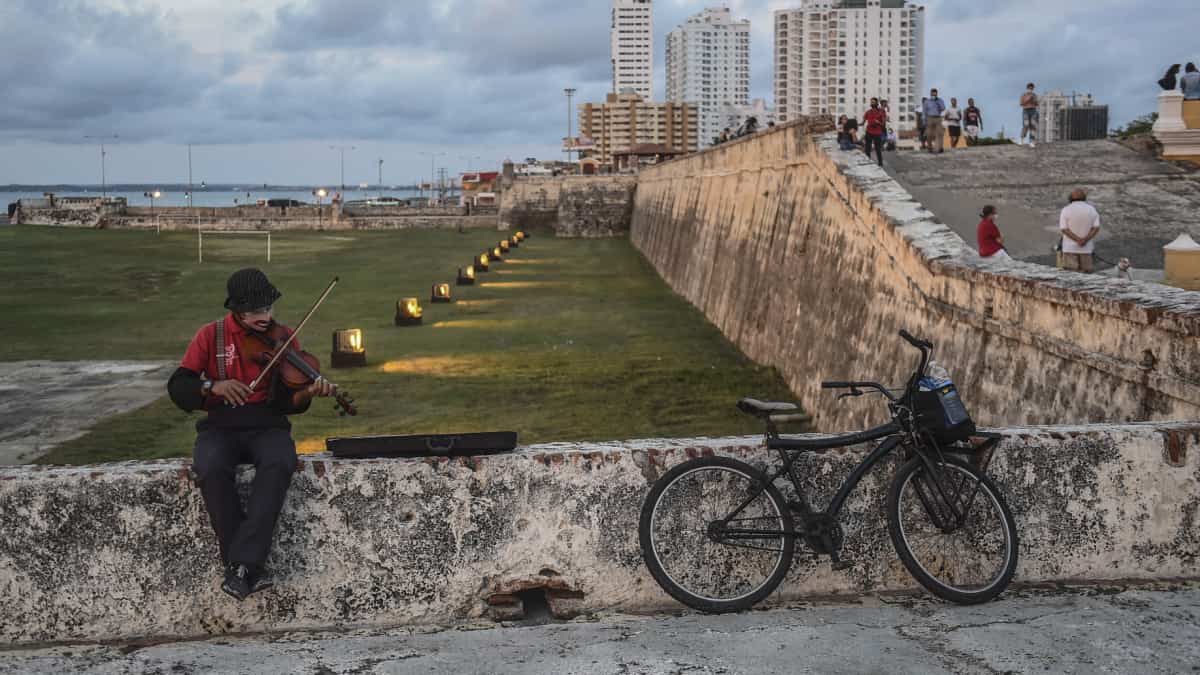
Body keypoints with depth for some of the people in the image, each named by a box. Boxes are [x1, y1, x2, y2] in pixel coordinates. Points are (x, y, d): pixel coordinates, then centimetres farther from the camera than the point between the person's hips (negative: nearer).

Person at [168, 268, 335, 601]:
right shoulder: (211, 336, 5)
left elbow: (288, 402, 1)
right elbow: (177, 387, -1)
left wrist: (308, 392, -22)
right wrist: (212, 386, -21)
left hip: (268, 426, 0)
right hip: (220, 427, 0)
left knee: (279, 465, -35)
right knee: (211, 470, -34)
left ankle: (242, 565, -34)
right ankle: (251, 569, -25)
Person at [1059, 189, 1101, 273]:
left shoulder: (1066, 210, -3)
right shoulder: (1092, 209, 4)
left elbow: (1064, 229, -11)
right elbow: (1096, 228, -5)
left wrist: (1078, 240, -15)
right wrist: (1085, 240, -15)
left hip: (1070, 247, -2)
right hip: (1086, 248, 2)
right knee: (1086, 274, 7)